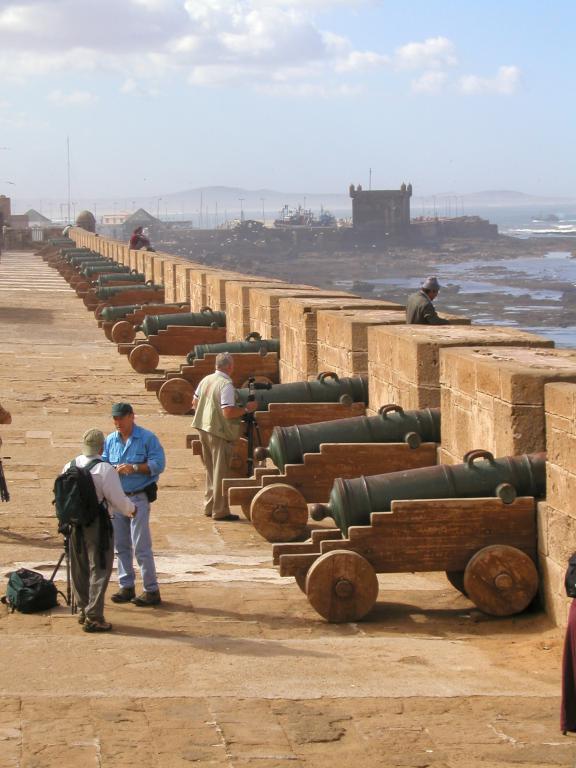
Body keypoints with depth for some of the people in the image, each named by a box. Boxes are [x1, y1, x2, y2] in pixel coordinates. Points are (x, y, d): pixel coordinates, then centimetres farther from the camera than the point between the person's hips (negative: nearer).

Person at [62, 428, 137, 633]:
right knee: (99, 570, 0)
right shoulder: (105, 470, -16)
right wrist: (131, 509, 5)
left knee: (80, 569, 17)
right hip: (97, 524, -6)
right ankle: (93, 617, -2)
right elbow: (118, 499, -14)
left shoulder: (69, 467, 3)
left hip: (74, 522, 6)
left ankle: (83, 610, 27)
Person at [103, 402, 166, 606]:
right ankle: (126, 587, 19)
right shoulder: (110, 440, 11)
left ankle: (152, 590, -2)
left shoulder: (147, 438, -5)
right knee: (121, 545, 10)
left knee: (141, 546, -8)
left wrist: (134, 468, -20)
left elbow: (158, 464, -11)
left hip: (139, 497, -6)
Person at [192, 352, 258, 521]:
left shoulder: (206, 380, 7)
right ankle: (220, 511, 3)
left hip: (203, 429, 8)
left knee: (211, 470, 18)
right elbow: (228, 412, -25)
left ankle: (209, 507, 24)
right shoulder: (226, 384, -18)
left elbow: (195, 403, 15)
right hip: (219, 432, -8)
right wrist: (246, 409, -13)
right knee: (221, 472, 0)